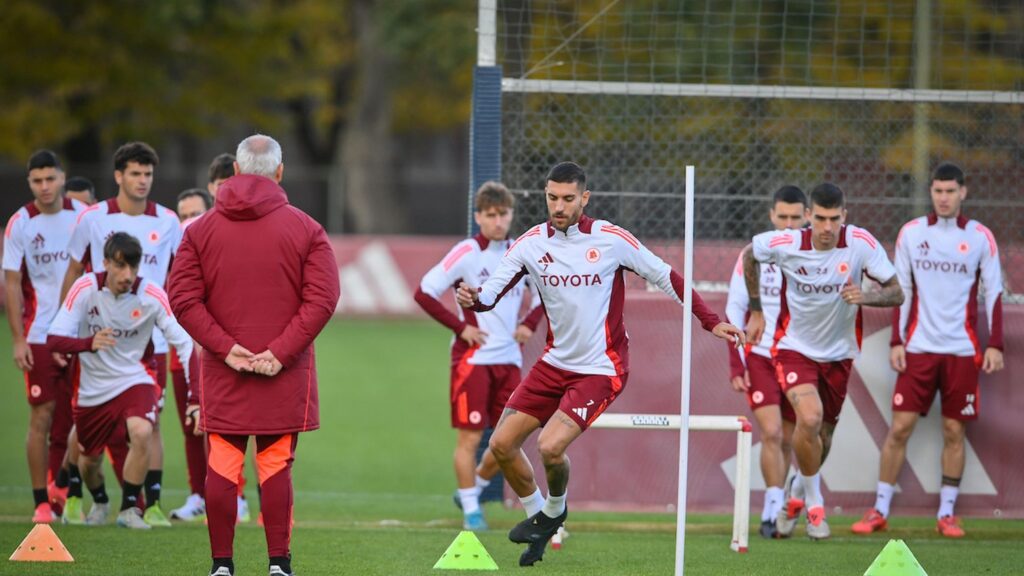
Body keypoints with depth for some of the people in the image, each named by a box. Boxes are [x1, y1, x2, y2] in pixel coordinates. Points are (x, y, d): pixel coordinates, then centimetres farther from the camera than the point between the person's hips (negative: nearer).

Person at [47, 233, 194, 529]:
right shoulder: (86, 289, -17)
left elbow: (183, 340, -17)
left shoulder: (152, 295, -17)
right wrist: (89, 343, -42)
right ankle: (99, 501, 48)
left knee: (141, 432, -30)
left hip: (133, 381, -1)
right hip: (92, 389, 1)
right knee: (89, 459, 12)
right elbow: (54, 338, -21)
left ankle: (130, 508, -10)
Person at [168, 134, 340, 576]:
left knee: (222, 466, 5)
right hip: (286, 375, -1)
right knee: (277, 466, 3)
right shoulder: (305, 229, 0)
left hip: (223, 373, 1)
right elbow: (322, 299, -8)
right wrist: (282, 351, -9)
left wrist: (224, 346, -6)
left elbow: (183, 298, -3)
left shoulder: (202, 229, 4)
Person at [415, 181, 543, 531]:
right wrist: (460, 327, -13)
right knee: (469, 437, -5)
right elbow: (424, 293, -10)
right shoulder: (466, 254, -8)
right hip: (472, 358, -5)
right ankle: (470, 509, 4)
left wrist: (530, 323, 6)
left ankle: (475, 487, 27)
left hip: (508, 358, 5)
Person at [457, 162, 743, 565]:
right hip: (555, 363, 5)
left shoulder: (611, 240, -12)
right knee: (502, 445, 0)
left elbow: (664, 277, -2)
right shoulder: (531, 243, -3)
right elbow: (492, 292, -9)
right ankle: (538, 516, 25)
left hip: (600, 369, -5)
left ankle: (554, 509, 12)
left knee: (550, 447, -21)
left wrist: (710, 321, -1)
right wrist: (473, 298, -33)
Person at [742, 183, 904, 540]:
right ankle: (814, 506, -6)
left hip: (838, 353, 2)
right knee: (809, 418, -26)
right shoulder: (785, 245, -18)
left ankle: (796, 497, 44)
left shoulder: (861, 244, -19)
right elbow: (749, 255, 5)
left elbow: (896, 294, -14)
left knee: (821, 438, 13)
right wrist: (756, 310, 10)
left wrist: (865, 296, -35)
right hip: (794, 348, -2)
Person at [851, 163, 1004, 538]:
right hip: (918, 348, 1)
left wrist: (995, 345, -4)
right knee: (899, 427, -3)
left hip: (962, 350, -1)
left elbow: (993, 292, 3)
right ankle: (880, 511, 3)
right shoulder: (911, 234, 4)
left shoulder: (980, 237, 1)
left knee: (954, 431, 2)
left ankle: (946, 514, 10)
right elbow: (901, 290, 8)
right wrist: (896, 342, 1)